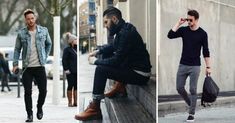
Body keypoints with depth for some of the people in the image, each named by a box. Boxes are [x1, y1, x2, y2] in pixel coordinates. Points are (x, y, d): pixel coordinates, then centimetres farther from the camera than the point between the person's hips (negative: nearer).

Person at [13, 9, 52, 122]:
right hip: (27, 67, -1)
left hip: (40, 66, 1)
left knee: (43, 90, 0)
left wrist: (45, 57, 9)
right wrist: (15, 64, -3)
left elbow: (49, 44, 17)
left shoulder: (44, 31, 1)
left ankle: (39, 108, 26)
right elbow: (17, 49, 5)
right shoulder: (21, 33, -2)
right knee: (28, 92, 0)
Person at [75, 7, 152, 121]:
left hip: (139, 75, -10)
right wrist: (97, 51, 12)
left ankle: (95, 109, -17)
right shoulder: (123, 28, 8)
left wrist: (95, 61, -9)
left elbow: (117, 60, -21)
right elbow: (112, 46, 27)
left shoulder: (126, 33, -21)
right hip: (133, 67, 10)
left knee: (101, 69, -19)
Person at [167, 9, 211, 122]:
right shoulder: (184, 30, 3)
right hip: (183, 65, 3)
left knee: (193, 90, -4)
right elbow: (170, 35, -10)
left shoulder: (202, 33, -4)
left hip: (195, 66, -3)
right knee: (179, 88, 3)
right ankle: (191, 104, 27)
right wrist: (179, 23, -10)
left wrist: (208, 67, -5)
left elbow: (205, 51, -2)